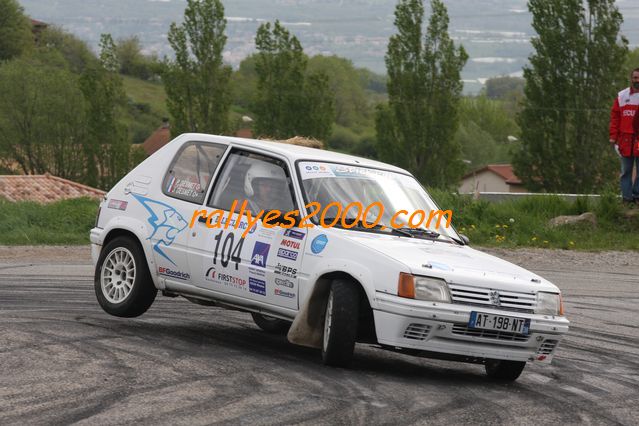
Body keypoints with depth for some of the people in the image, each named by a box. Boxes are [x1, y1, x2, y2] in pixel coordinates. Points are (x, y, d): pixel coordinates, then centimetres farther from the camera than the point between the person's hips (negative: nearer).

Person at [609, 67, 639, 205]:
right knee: (626, 171, 5)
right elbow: (614, 117, 8)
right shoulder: (621, 96, 9)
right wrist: (613, 136, 1)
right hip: (625, 139, 2)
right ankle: (627, 198, 9)